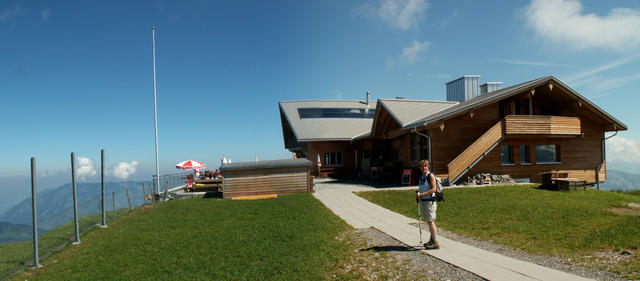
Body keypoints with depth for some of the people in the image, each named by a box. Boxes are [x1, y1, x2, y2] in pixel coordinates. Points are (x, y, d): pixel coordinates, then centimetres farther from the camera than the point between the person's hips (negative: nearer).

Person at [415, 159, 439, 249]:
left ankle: (435, 243, -8)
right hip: (423, 201, 8)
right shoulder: (422, 177, 14)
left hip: (430, 201, -8)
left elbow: (433, 189, -18)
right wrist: (417, 193, 6)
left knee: (431, 221, -10)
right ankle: (431, 240, 25)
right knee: (429, 222, 15)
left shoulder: (431, 176, -9)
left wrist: (421, 194, -19)